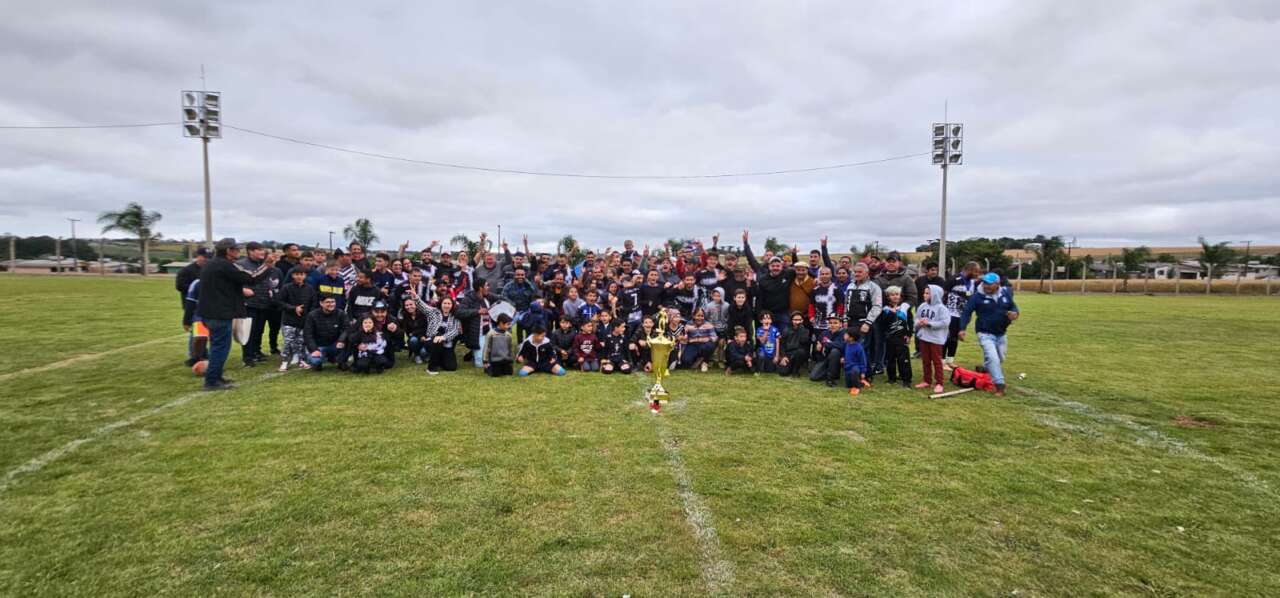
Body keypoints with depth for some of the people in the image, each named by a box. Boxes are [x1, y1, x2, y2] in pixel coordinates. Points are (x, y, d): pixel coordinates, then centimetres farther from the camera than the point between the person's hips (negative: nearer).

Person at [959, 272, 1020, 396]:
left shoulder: (1006, 294, -3)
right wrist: (962, 328, -20)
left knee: (1000, 359, 19)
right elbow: (966, 312, -11)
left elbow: (1013, 306, 10)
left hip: (1002, 334, 5)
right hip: (986, 334, -5)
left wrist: (1015, 313, -15)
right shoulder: (977, 296, -14)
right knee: (992, 358, -19)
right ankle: (1000, 385, -16)